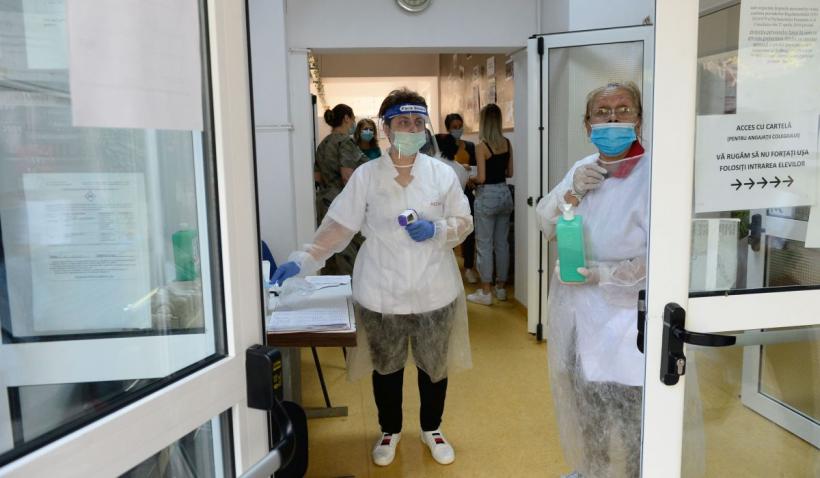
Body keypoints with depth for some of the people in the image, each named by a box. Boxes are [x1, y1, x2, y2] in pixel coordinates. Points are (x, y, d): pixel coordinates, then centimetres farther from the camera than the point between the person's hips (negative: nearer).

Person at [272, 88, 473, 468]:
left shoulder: (442, 173, -1)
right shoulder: (366, 175, -3)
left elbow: (464, 222, 4)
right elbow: (338, 225, -3)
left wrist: (436, 230, -16)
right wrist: (303, 259, -11)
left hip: (433, 290, 1)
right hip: (381, 292, -1)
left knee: (434, 365, 15)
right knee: (386, 367, 15)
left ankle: (431, 429, 41)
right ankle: (389, 430, 40)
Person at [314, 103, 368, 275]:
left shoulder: (323, 144, 15)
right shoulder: (346, 142, -9)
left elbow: (317, 177, 17)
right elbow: (348, 177, -19)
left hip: (324, 201, 8)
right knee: (349, 258, -4)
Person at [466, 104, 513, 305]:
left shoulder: (481, 146, -14)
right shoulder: (507, 143, 3)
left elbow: (481, 178, -16)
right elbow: (509, 172, 9)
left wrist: (470, 179, 4)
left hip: (487, 196, -6)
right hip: (504, 193, 6)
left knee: (484, 245, 2)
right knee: (502, 243, 13)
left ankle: (485, 292, 7)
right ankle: (501, 288, 22)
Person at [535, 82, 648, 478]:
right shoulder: (583, 168, 4)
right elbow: (545, 226, 4)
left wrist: (600, 274, -24)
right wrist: (572, 191, -11)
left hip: (623, 321, -7)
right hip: (576, 313, 7)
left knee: (631, 420, 4)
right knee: (587, 411, 24)